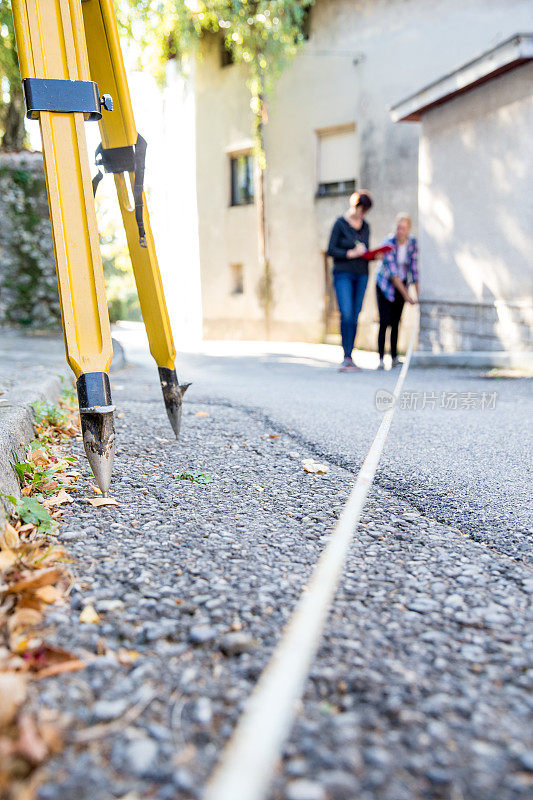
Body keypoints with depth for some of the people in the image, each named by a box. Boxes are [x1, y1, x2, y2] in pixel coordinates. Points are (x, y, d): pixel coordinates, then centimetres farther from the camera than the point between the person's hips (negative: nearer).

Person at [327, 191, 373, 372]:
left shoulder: (365, 226, 14)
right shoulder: (340, 223, -2)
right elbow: (331, 250, -6)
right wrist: (350, 253, -18)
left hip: (361, 275, 5)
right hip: (343, 274, -5)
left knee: (354, 317, 4)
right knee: (346, 315, -16)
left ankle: (349, 358, 9)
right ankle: (346, 357, -14)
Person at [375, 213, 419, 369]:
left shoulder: (413, 243, -9)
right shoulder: (389, 244, -22)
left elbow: (414, 268, -4)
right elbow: (393, 273, -25)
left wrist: (418, 294, -8)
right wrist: (406, 295, -28)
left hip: (402, 284, 4)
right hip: (385, 284, -4)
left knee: (396, 322, 5)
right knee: (384, 321, -13)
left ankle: (394, 356, 15)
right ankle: (381, 359, -12)